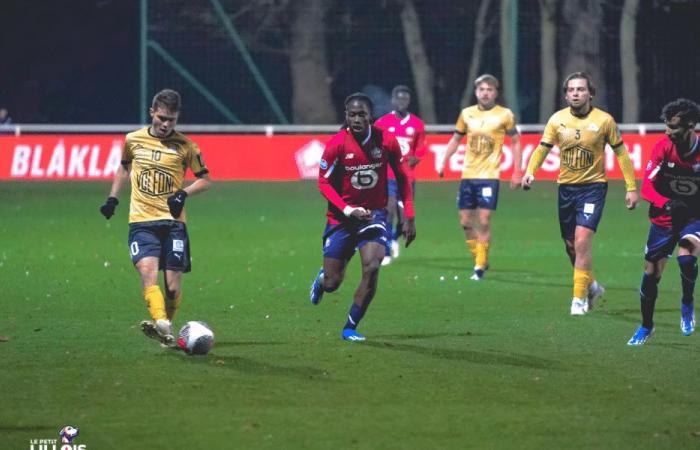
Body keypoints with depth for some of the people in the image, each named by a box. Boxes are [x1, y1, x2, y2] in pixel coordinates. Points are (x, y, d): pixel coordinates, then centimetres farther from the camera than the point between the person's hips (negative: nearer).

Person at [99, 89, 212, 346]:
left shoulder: (185, 146, 0)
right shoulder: (134, 140, 7)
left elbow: (205, 180, 7)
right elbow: (124, 168, 26)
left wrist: (184, 193, -10)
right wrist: (113, 198, 17)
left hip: (173, 222, -1)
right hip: (141, 221, 1)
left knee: (173, 285, -4)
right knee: (148, 273, -22)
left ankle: (166, 327, 20)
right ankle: (161, 324, -38)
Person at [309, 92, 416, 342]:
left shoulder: (387, 141, -7)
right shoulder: (336, 144, -13)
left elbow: (403, 178, 5)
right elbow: (324, 183, -8)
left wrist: (409, 217, 2)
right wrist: (348, 210, -21)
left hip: (374, 215, 1)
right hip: (341, 217, -1)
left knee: (372, 267, -21)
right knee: (332, 283, 1)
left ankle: (351, 328, -4)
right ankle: (322, 278, 43)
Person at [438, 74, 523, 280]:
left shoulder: (505, 115, -1)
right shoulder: (466, 114, 8)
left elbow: (515, 142, 6)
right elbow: (455, 139, 20)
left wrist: (517, 172, 1)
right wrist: (443, 164, 11)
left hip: (489, 176, -4)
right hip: (468, 175, 4)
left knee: (484, 221, -10)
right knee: (465, 221, 4)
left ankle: (480, 266, -2)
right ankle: (479, 259, 21)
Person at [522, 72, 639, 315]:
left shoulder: (604, 121, -7)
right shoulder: (558, 120, -1)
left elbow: (621, 153, 0)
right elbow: (542, 148, -1)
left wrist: (631, 188, -2)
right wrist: (530, 172, -20)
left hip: (593, 187, -4)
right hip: (566, 187, 4)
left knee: (582, 241, -16)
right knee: (570, 245, 10)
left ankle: (579, 298, -8)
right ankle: (591, 285, 35)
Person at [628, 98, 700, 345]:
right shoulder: (663, 146, -15)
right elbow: (647, 186, -17)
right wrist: (666, 204, -36)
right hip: (664, 219, 2)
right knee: (651, 272, 4)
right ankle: (646, 327, 26)